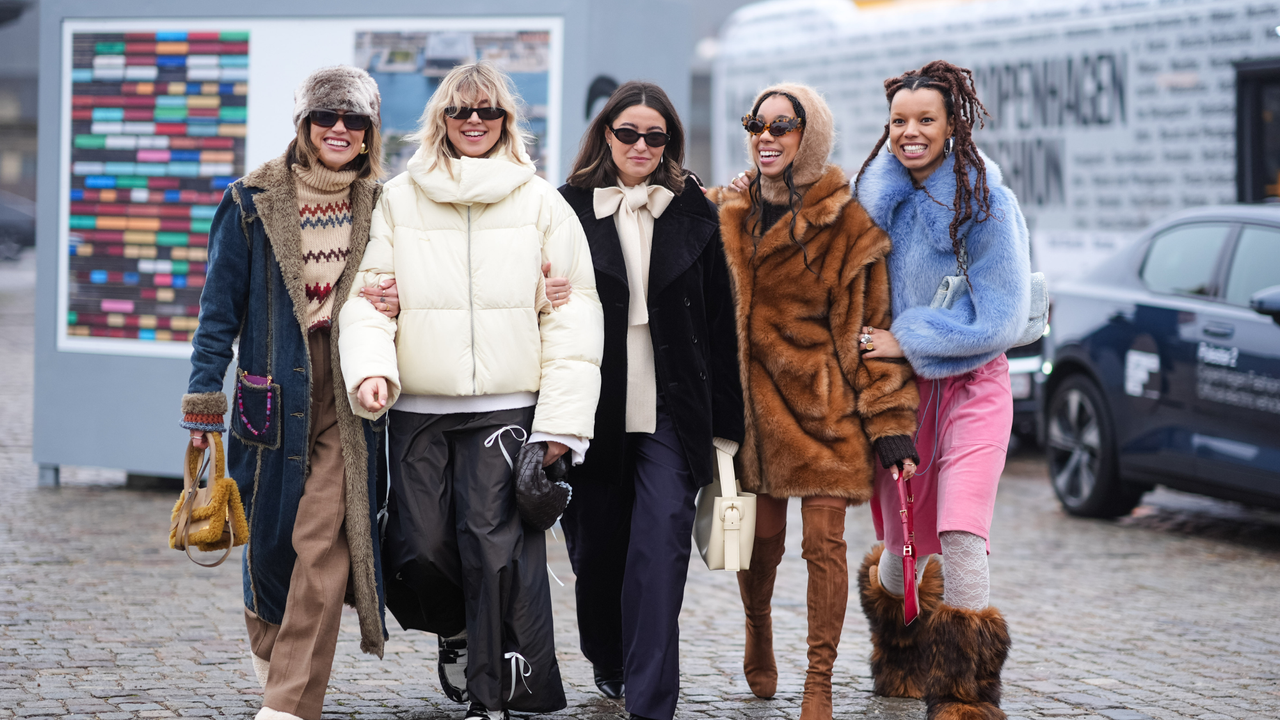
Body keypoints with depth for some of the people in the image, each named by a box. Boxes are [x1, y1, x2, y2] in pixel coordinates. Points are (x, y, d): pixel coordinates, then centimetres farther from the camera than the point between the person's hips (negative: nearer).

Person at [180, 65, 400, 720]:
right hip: (273, 394, 0)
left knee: (324, 543, -11)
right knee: (270, 536, 10)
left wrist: (397, 304, -5)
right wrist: (203, 398, -2)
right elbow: (221, 308, 2)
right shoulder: (252, 203, 1)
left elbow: (398, 291, 20)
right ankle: (267, 640, 42)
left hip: (347, 401, 0)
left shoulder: (380, 209, 7)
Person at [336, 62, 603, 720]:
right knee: (418, 550, -1)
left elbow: (573, 314, 2)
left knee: (496, 548, -10)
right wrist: (370, 367, -12)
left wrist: (563, 417, -5)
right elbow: (369, 292, 7)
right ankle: (454, 627, 33)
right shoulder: (399, 198, 9)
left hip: (506, 408, -2)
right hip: (419, 408, 2)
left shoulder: (540, 202, 5)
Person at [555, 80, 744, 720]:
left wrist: (724, 422, 4)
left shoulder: (694, 214, 7)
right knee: (597, 544, 10)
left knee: (662, 541, -13)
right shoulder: (569, 209, 4)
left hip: (670, 411, 0)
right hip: (592, 411, 1)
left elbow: (719, 324, 8)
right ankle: (609, 661, 37)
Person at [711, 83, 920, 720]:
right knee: (761, 535, 8)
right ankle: (758, 626, 39)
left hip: (823, 403, -3)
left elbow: (872, 326, -6)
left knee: (824, 541, -6)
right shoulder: (726, 213, 7)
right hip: (749, 399, 3)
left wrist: (890, 423, -9)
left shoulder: (847, 225, -5)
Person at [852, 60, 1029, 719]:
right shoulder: (877, 196, 3)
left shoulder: (988, 205, -9)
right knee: (902, 545, 9)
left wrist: (907, 341, -14)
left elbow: (1001, 319, -12)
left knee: (959, 541, -17)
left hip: (972, 387, -3)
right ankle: (900, 664, 38)